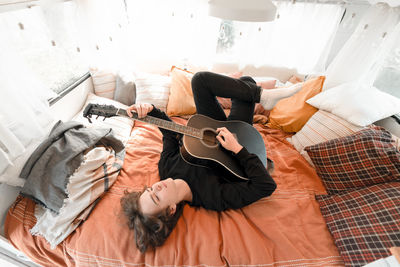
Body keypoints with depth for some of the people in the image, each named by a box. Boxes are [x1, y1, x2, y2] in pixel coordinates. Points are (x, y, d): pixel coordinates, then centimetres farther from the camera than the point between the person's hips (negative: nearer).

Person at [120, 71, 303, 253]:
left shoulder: (166, 167, -24)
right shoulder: (214, 198, -37)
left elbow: (171, 132, -9)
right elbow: (267, 186, -34)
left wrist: (150, 110, -26)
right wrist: (237, 148, -37)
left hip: (210, 135, 5)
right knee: (246, 80, -17)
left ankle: (262, 95, 11)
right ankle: (263, 97, 14)